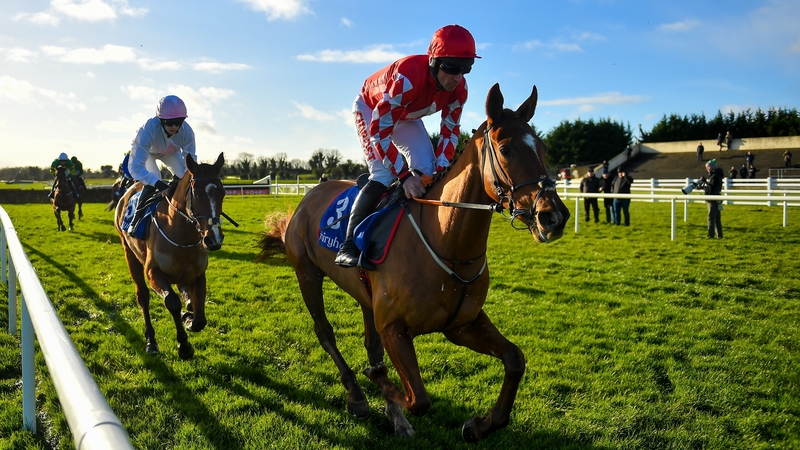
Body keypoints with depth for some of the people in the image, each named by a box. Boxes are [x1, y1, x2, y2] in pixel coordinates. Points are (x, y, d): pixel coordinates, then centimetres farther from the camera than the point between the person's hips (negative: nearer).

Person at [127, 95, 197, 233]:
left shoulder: (187, 131, -36)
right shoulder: (148, 130, -46)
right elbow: (135, 167, -50)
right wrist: (159, 184, -61)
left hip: (171, 152, 4)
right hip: (146, 151, -4)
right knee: (152, 182, -24)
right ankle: (136, 220, -9)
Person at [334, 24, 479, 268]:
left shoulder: (459, 88, -24)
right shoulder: (407, 78, -43)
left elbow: (451, 131, -11)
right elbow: (379, 130, -40)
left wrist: (440, 170, -26)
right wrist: (404, 176, -44)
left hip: (406, 116, 6)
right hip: (370, 108, -6)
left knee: (427, 174, -7)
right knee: (384, 174, -24)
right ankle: (348, 246, -22)